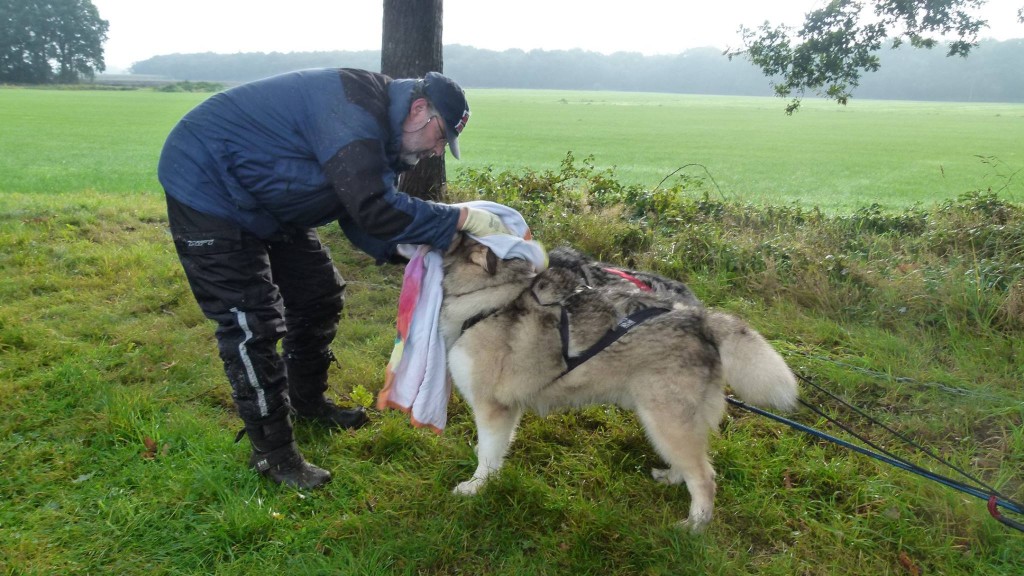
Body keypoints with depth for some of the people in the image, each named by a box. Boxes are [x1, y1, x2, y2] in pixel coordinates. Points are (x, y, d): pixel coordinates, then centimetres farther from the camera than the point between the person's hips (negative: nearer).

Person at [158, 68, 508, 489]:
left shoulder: (376, 126, 4)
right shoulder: (353, 110, -29)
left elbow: (358, 218, 3)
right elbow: (373, 210, -37)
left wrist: (406, 251, -14)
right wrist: (462, 218, -31)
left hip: (264, 200, 10)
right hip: (207, 187, -10)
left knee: (319, 295, 13)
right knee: (253, 323, -11)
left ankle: (308, 403, 33)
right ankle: (272, 453, 3)